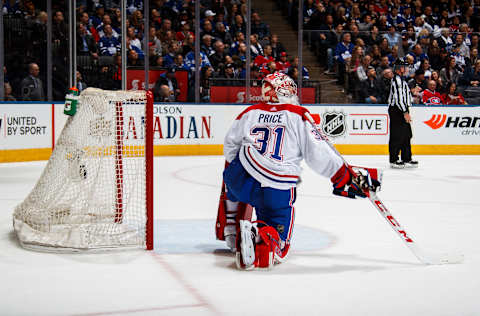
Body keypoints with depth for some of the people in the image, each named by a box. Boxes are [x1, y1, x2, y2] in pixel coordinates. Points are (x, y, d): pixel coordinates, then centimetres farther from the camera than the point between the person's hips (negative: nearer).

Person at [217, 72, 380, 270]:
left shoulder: (250, 113, 12)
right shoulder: (299, 116, 1)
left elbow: (230, 145, 23)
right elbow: (319, 155, -4)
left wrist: (231, 170, 40)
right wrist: (346, 177, 5)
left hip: (242, 179, 4)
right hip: (278, 194, -4)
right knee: (277, 245, 8)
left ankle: (229, 230, 33)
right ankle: (256, 236, -24)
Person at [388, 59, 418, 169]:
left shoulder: (401, 79, 19)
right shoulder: (397, 80, -15)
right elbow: (398, 98, -22)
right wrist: (405, 112, -23)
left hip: (402, 111, 11)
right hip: (397, 111, -11)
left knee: (406, 136, 12)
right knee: (397, 136, -7)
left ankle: (407, 159, 18)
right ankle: (393, 160, -2)